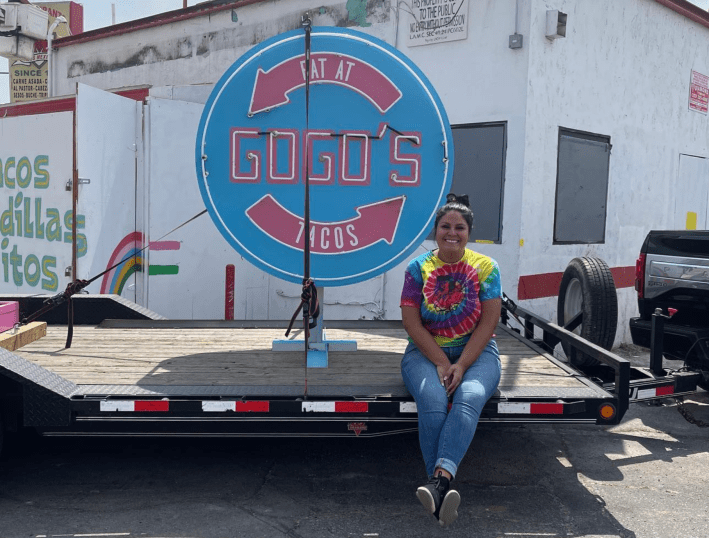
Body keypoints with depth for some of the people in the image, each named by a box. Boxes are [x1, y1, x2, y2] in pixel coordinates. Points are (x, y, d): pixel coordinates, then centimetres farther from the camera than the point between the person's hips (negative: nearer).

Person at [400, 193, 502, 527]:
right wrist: (441, 363, -14)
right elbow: (411, 323, -3)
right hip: (426, 352, 0)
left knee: (469, 399, -32)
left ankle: (440, 479, -46)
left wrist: (461, 365, -15)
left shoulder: (486, 267, 4)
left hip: (476, 352, 0)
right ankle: (443, 491, -32)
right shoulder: (418, 268, 4)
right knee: (433, 401, -31)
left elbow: (489, 322, -3)